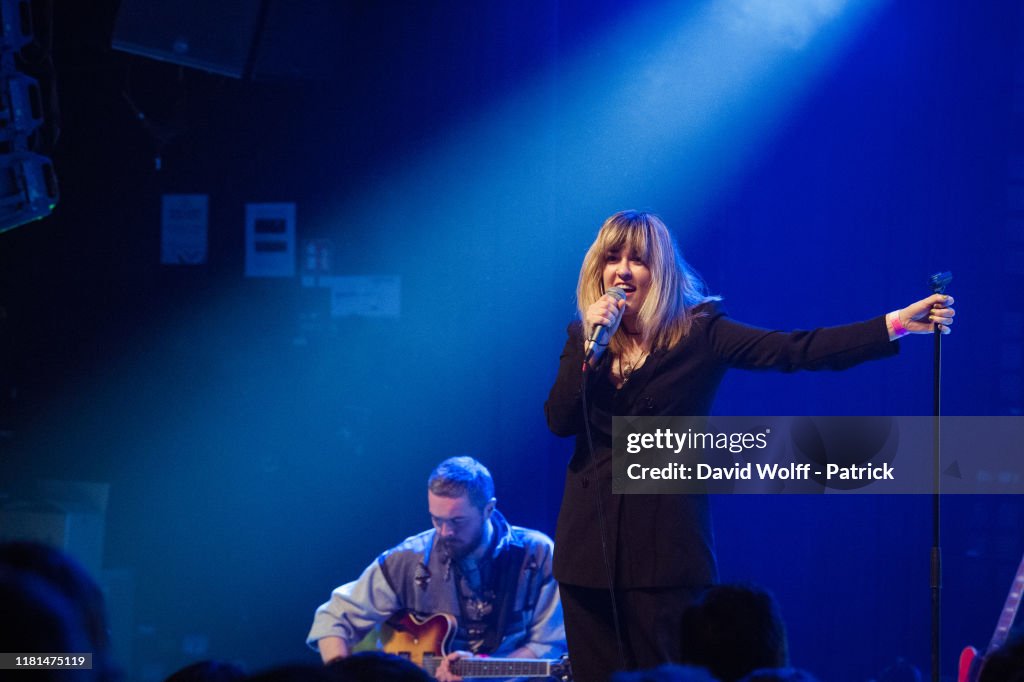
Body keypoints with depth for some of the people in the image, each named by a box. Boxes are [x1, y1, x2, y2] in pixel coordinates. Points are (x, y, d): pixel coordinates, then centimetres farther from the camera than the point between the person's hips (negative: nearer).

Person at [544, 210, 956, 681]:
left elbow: (795, 350, -10)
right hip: (591, 537, 3)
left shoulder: (698, 334, -1)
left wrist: (895, 324, -19)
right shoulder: (584, 337, 10)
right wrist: (592, 350, -14)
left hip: (665, 545, -3)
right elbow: (558, 421, -1)